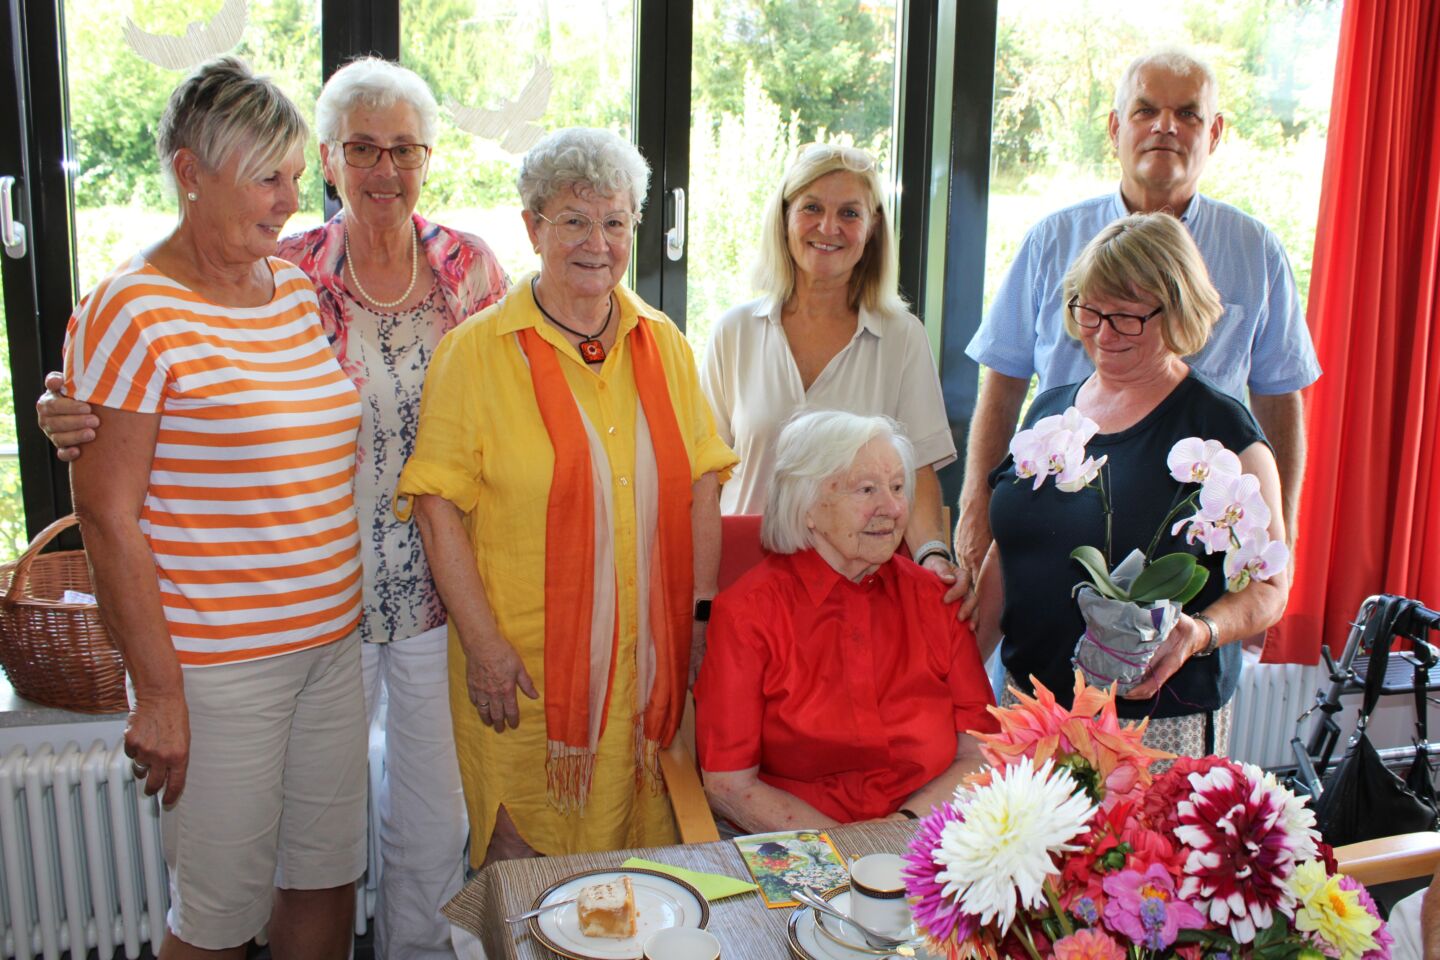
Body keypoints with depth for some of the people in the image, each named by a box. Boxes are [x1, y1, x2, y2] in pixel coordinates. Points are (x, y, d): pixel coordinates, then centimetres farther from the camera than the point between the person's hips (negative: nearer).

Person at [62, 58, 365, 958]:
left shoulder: (300, 287, 8)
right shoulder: (133, 313, -13)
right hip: (214, 664, -6)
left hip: (332, 641, 7)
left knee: (329, 876, 17)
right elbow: (107, 516, -13)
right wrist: (157, 691, -14)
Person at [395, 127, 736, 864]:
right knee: (525, 862, 6)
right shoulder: (477, 349, -4)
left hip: (646, 665, 4)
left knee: (644, 859, 12)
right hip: (522, 668, -3)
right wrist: (483, 644, -12)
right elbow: (439, 506, -7)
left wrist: (703, 613, 2)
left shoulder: (662, 343, 8)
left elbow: (701, 488, 10)